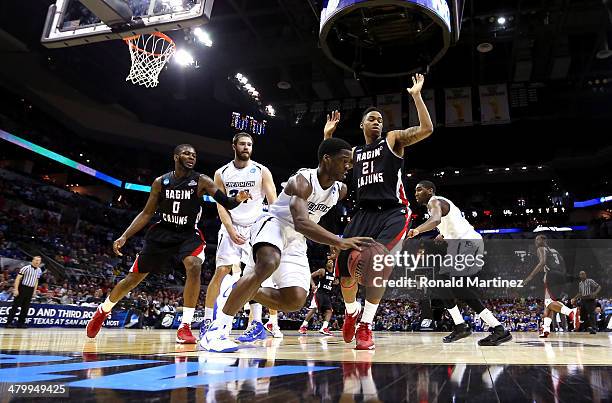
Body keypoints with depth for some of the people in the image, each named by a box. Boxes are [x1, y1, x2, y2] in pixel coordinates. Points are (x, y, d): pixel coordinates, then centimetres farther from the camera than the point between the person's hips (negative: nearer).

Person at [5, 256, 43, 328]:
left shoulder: (39, 271, 8)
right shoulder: (26, 268, -10)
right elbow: (18, 278, -11)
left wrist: (34, 291, 14)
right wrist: (16, 289, -16)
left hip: (30, 290, 5)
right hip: (22, 288, -5)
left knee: (26, 307, 6)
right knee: (15, 306, -3)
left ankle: (21, 323, 13)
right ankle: (9, 322, 3)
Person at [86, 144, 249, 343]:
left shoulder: (201, 181, -12)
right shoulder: (161, 182, -5)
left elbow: (225, 202, -22)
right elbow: (147, 213, 3)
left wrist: (237, 199, -45)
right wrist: (124, 236, -4)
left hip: (189, 234, -2)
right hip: (162, 232, 2)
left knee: (194, 266, -32)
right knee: (134, 277, 7)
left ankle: (185, 327, -23)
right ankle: (103, 311, 36)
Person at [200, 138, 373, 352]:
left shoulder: (341, 189, -2)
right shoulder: (302, 180, -25)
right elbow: (301, 223, -41)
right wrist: (340, 242, -51)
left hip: (295, 240, 7)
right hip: (273, 224, -7)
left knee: (295, 301, -8)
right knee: (268, 264, -40)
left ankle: (241, 293, 12)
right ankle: (219, 327, -30)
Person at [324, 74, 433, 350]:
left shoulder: (393, 139, 8)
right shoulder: (353, 152, 20)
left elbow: (426, 129, -6)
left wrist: (416, 96, -10)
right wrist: (327, 136, 17)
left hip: (393, 213, -4)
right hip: (364, 213, 4)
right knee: (345, 266, -9)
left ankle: (366, 325, -14)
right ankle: (351, 312, 21)